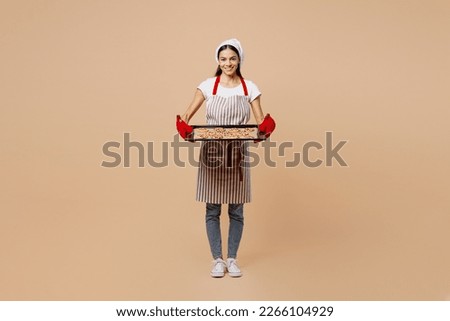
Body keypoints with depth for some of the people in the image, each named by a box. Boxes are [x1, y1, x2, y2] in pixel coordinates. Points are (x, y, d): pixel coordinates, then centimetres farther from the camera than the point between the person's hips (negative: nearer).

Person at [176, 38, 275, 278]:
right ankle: (217, 260, 19)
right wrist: (184, 128, -26)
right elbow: (187, 115, -4)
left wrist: (264, 130, -23)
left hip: (238, 155, 1)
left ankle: (232, 259, 23)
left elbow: (261, 121, -1)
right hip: (212, 154, 0)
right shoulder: (208, 86, 1)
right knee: (213, 210, 4)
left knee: (236, 210, 7)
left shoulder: (250, 88, 4)